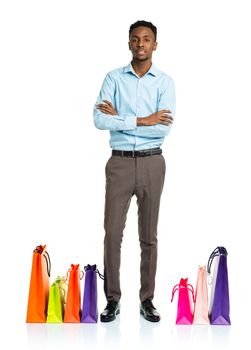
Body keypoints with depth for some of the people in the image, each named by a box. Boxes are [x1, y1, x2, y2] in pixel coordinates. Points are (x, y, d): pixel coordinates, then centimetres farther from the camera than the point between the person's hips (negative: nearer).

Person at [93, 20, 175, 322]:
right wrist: (142, 120, -16)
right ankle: (113, 299, 12)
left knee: (148, 235, 7)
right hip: (119, 163, 0)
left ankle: (147, 299, 17)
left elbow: (164, 128, -13)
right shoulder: (114, 78, 3)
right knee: (112, 232, 1)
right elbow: (99, 119, -12)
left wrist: (120, 119, -12)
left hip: (152, 164, 0)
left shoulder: (165, 82, 1)